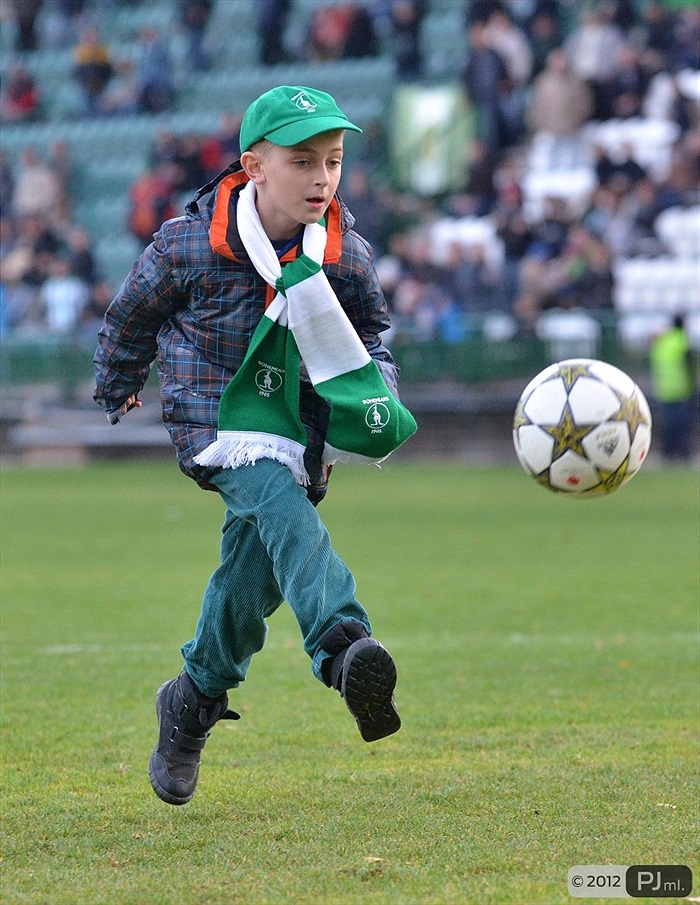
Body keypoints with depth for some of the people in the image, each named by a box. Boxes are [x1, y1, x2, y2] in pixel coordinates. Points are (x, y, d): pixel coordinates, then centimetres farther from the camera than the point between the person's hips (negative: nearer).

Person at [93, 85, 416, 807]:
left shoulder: (345, 254, -4)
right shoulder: (189, 245, -13)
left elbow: (371, 329, 16)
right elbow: (133, 315, 7)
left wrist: (378, 393, -2)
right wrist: (117, 389, 22)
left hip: (301, 428, 4)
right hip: (217, 419, -4)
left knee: (252, 572, 6)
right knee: (281, 507, -32)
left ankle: (194, 703, 32)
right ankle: (344, 647, -55)